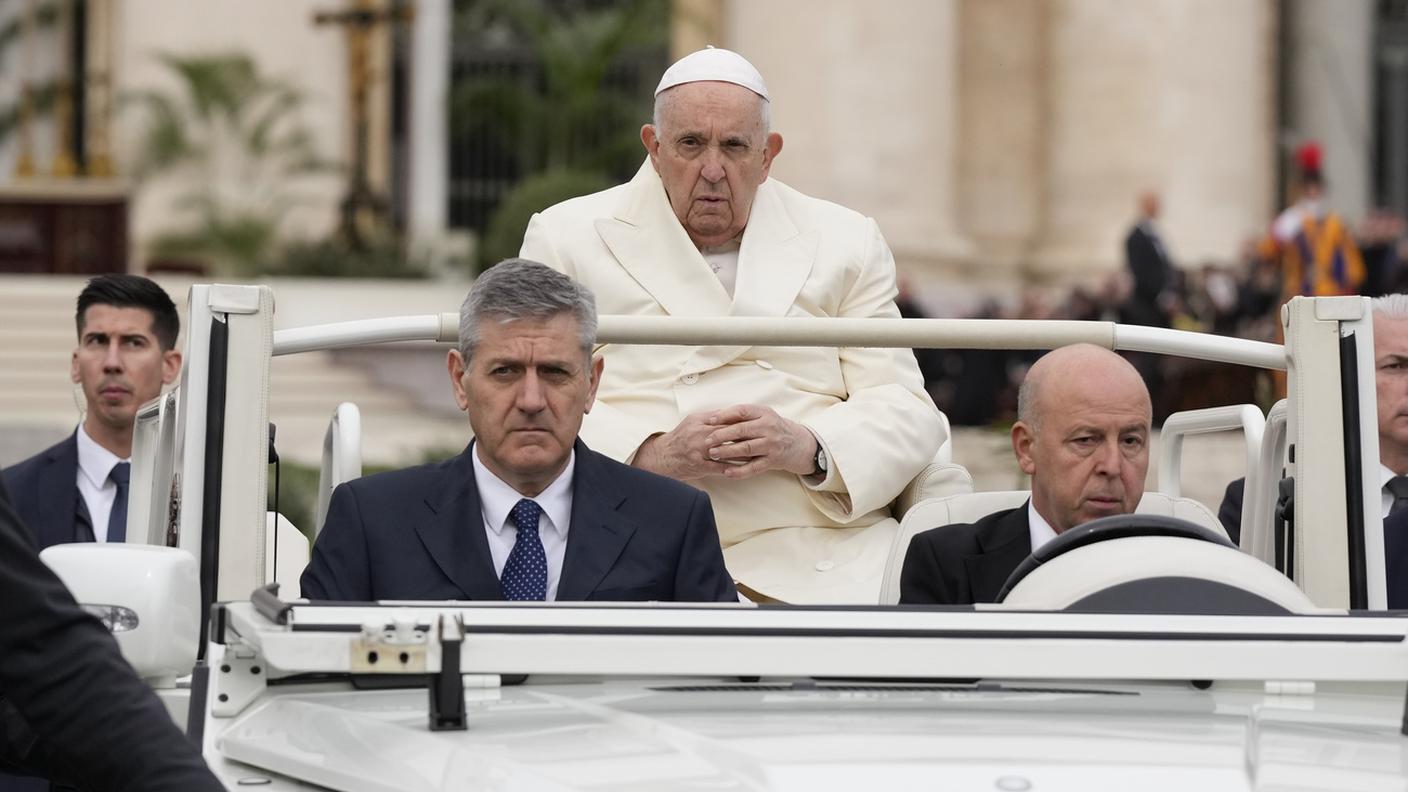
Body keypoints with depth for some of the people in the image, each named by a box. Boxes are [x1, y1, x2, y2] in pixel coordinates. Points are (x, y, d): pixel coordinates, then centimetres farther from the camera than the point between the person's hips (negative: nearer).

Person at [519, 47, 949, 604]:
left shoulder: (845, 242, 17)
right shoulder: (566, 239, 12)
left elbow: (905, 413, 9)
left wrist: (806, 448, -13)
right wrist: (654, 454, -16)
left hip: (818, 553, 3)